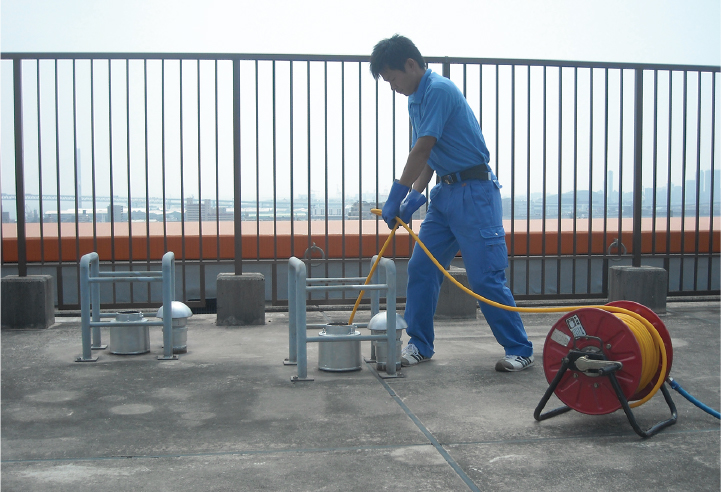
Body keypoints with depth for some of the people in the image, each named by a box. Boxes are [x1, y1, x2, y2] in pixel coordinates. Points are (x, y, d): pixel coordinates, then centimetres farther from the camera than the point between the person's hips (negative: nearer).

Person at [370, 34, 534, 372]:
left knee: (485, 277, -8)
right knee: (421, 267, 7)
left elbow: (422, 149, -19)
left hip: (474, 192, -9)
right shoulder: (416, 100, 14)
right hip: (446, 192, 9)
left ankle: (520, 350, 5)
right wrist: (414, 195, 1)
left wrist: (396, 195, -14)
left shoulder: (439, 89, -15)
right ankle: (420, 345, 17)